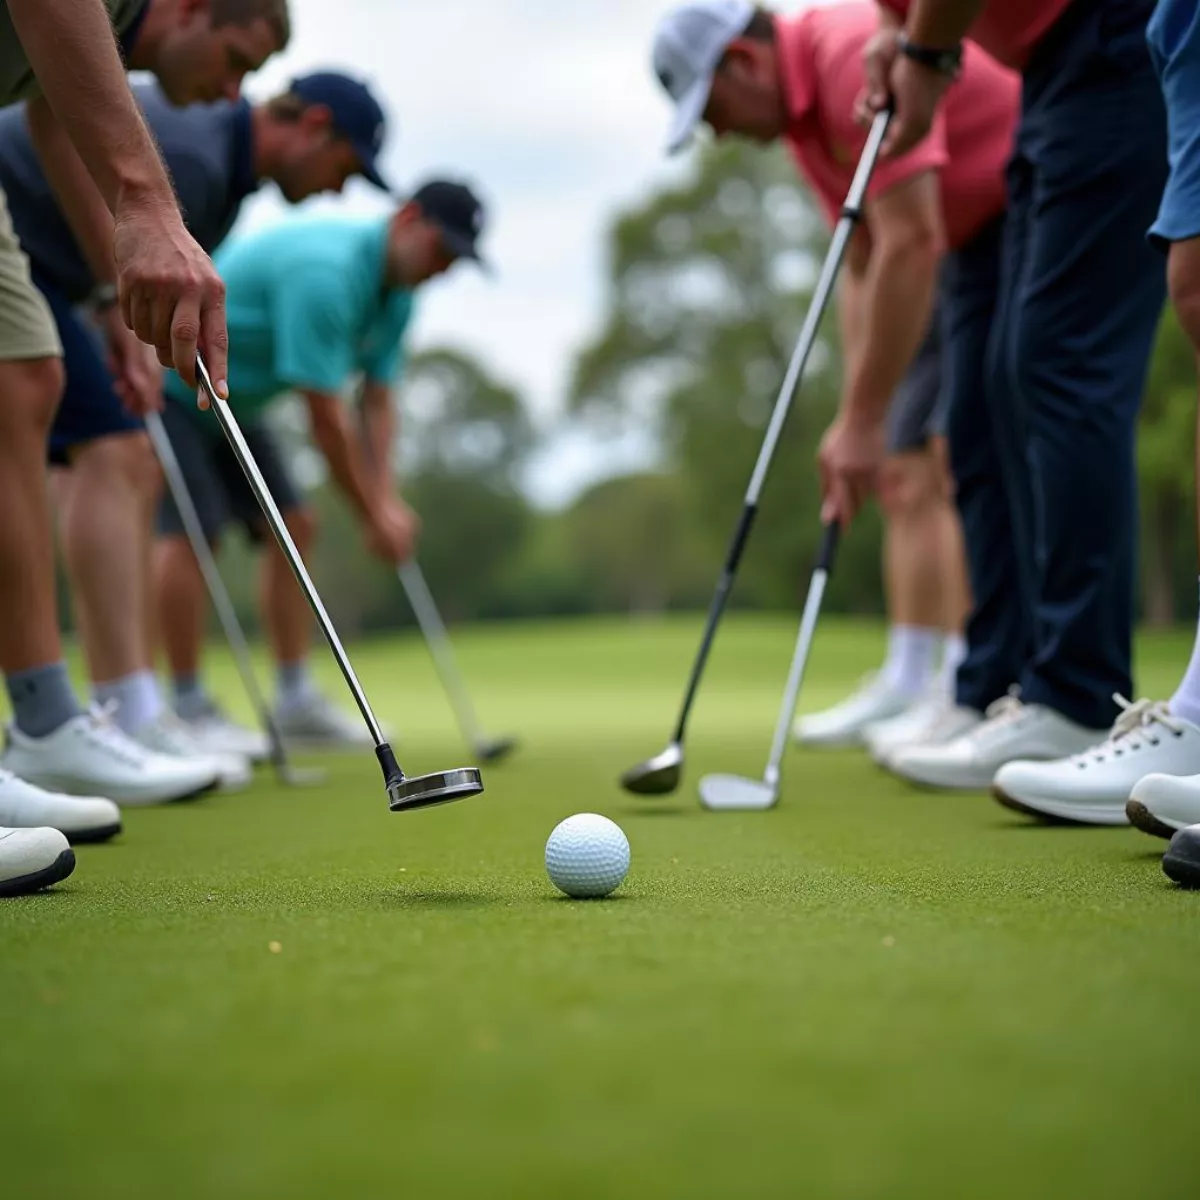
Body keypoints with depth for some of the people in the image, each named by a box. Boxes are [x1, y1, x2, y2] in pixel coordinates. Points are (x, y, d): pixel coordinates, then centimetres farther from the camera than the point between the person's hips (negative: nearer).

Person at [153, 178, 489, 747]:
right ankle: (188, 711, -14)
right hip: (164, 382, -10)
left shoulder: (398, 291, -1)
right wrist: (373, 516, -22)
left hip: (232, 402, 10)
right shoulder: (325, 270, -32)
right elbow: (326, 420, -30)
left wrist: (387, 502, -13)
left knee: (293, 526, 2)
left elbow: (376, 403, 0)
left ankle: (296, 704, 5)